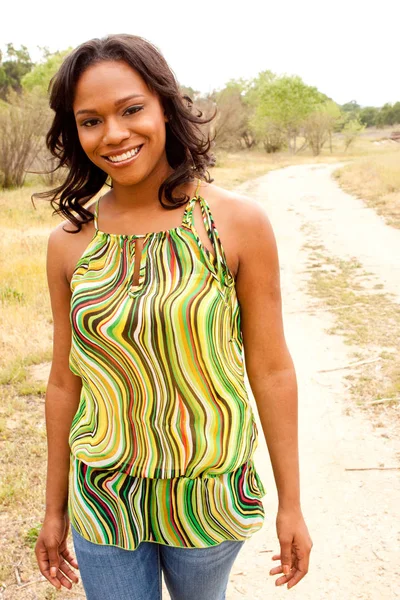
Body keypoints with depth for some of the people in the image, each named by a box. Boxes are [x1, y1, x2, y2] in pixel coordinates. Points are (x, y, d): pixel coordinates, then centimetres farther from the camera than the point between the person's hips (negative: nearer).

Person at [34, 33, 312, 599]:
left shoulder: (238, 223, -13)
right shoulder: (69, 241, -8)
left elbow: (271, 370, -9)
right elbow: (64, 382, 0)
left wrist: (291, 505, -3)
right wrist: (55, 509, 8)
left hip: (209, 492, 0)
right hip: (102, 498, 1)